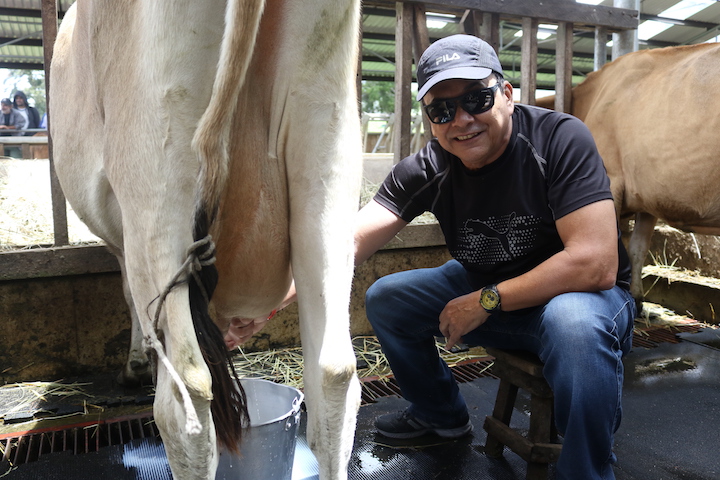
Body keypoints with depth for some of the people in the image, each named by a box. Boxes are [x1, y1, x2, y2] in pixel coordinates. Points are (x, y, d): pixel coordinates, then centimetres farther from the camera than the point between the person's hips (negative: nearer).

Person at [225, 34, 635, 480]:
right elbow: (349, 243, -21)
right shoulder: (428, 169, -12)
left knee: (575, 323, -39)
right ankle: (442, 414, 23)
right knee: (385, 299, -1)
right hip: (484, 287, 5)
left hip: (585, 292, -4)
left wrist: (487, 301, -24)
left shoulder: (559, 138, -24)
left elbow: (596, 264, -30)